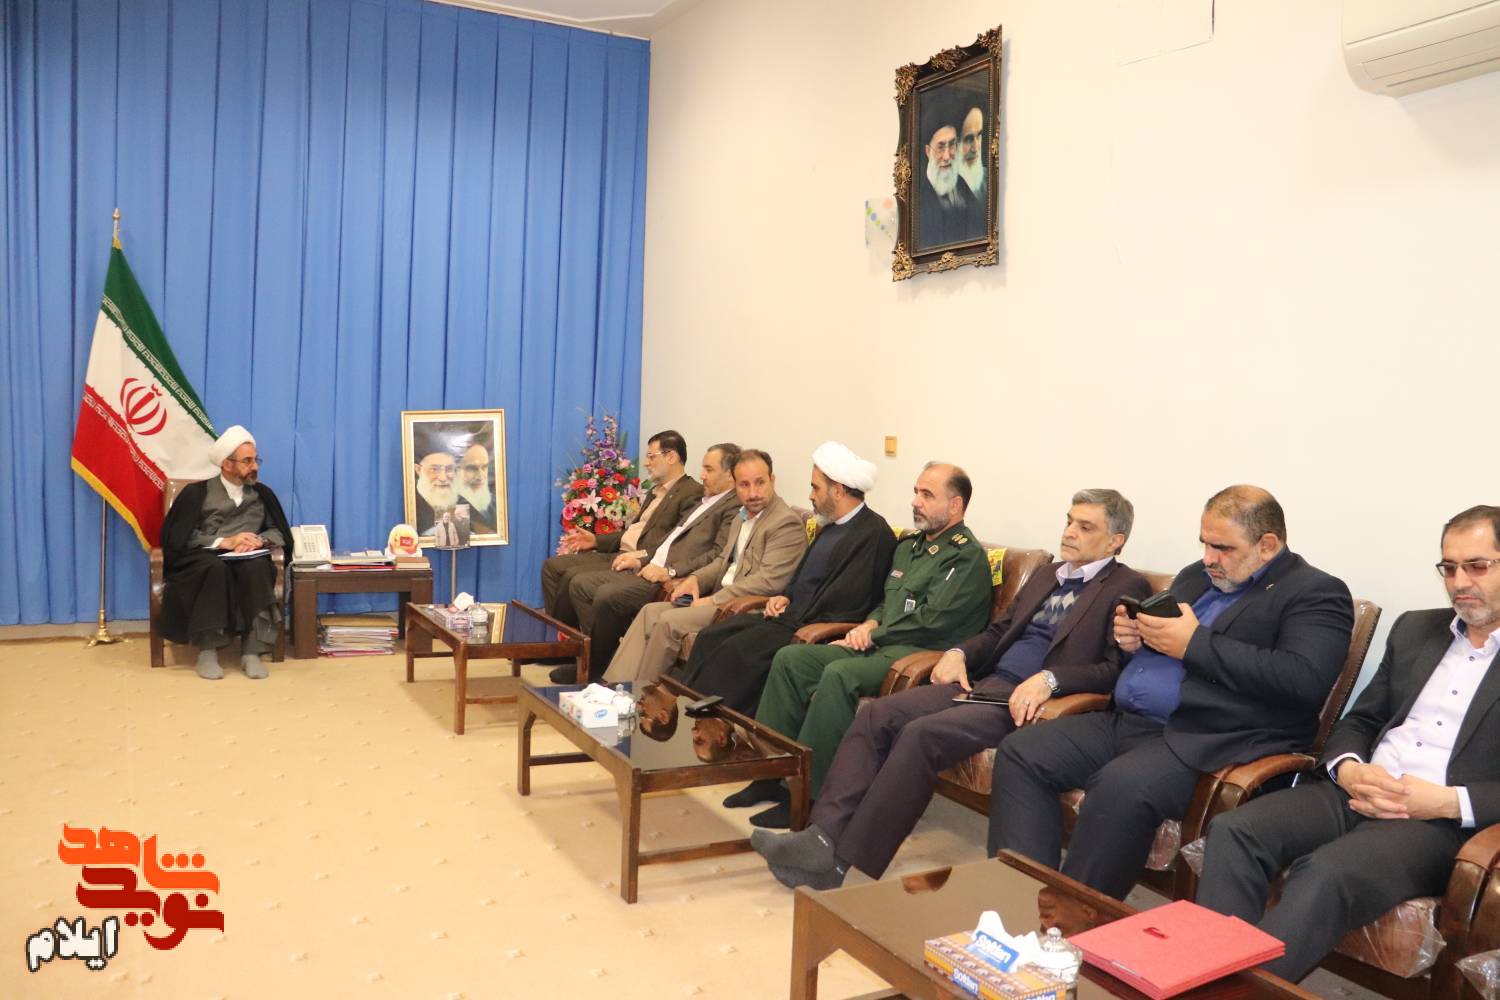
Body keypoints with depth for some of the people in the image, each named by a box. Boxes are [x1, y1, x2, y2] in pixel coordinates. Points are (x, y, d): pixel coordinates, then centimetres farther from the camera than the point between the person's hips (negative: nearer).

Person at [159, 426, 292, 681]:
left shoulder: (262, 493, 15)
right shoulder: (197, 493, 5)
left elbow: (281, 533, 10)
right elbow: (176, 537, -4)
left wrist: (259, 540, -13)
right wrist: (224, 542, -16)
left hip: (247, 563, 2)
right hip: (203, 563, -2)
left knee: (257, 568, -35)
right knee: (216, 568, -39)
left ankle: (252, 650, -35)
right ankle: (207, 650, -32)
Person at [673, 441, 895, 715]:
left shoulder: (875, 533, -14)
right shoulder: (831, 526, 16)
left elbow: (846, 604, -19)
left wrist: (795, 619, -14)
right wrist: (784, 598, 7)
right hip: (790, 616, 9)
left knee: (737, 649, -24)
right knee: (710, 638, -4)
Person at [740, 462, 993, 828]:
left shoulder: (967, 557, -7)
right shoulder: (908, 546, 21)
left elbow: (931, 622, -16)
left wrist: (873, 635, -8)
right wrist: (869, 625, 6)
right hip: (881, 646, 9)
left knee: (839, 674, -33)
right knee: (790, 658, -6)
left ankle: (807, 794, -24)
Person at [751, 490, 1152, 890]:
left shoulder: (1127, 588, 1)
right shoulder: (1047, 575, 25)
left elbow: (1115, 668, -10)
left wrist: (1050, 678, -23)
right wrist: (959, 652, 7)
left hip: (1025, 700, -8)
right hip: (981, 682, 8)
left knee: (922, 733, -28)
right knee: (877, 714, -14)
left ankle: (842, 859, -23)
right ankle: (824, 835, -20)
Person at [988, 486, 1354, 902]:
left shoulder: (1316, 594, -2)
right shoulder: (1196, 576, 21)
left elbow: (1305, 679, -19)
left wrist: (1196, 644, -16)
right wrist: (1131, 635, 4)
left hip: (1203, 741, -8)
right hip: (1123, 721, 8)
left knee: (1120, 787, -36)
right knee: (1019, 753, -9)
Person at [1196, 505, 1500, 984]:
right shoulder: (1414, 628, 18)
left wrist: (1449, 802, -19)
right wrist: (1348, 769, -3)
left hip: (1444, 820, -5)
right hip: (1359, 792, 5)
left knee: (1324, 872, -35)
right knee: (1232, 831, -22)